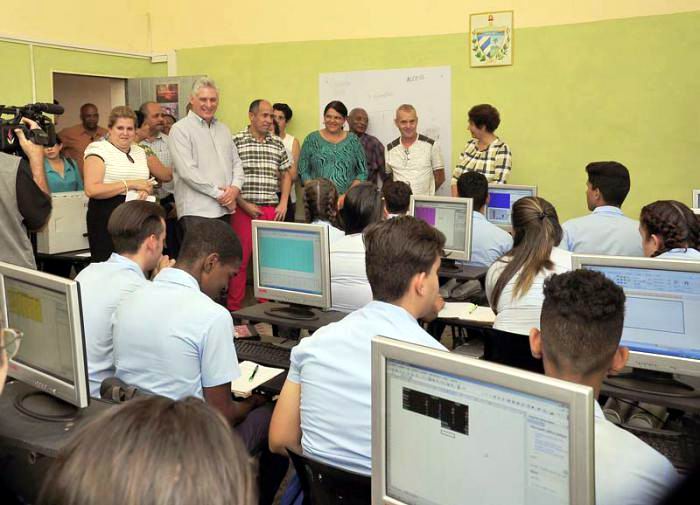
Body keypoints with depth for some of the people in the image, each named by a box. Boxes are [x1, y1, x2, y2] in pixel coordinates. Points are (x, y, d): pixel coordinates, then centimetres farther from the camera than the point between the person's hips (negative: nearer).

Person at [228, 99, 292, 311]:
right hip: (243, 210, -4)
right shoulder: (236, 141, -1)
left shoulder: (277, 144, 13)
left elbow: (286, 175, 19)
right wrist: (244, 204, -10)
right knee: (239, 259, -1)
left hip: (271, 210, 4)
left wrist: (283, 204, 7)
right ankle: (233, 309, 9)